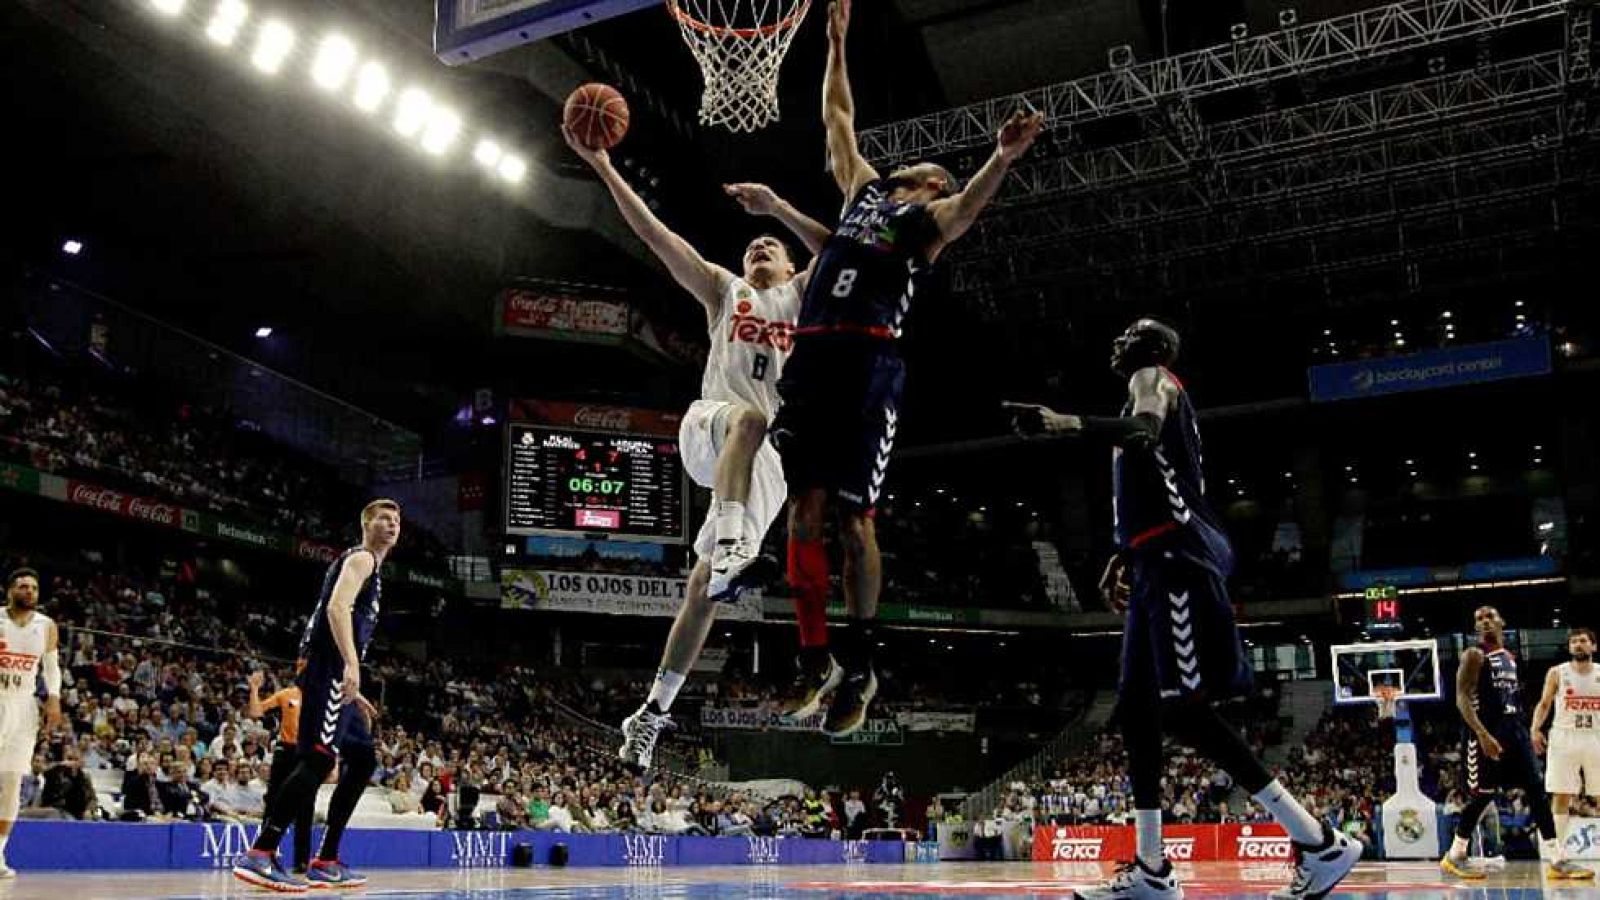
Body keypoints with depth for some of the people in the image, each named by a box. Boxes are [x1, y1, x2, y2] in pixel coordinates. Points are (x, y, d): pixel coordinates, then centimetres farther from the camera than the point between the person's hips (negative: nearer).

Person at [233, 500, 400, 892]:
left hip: (336, 673, 11)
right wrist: (351, 665, -32)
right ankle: (259, 856, -24)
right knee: (319, 759, -20)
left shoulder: (369, 568, 28)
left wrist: (353, 694, 30)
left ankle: (326, 862, 13)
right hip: (330, 668, -11)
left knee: (363, 760, 12)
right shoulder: (361, 558, -2)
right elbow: (337, 607, -19)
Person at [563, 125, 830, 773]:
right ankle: (730, 547, -52)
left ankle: (654, 711, 6)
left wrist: (777, 207, -12)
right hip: (708, 429, -1)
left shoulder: (801, 296, 19)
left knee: (705, 585, -2)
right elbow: (655, 234, 13)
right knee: (749, 417, -39)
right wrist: (603, 167, 6)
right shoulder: (724, 289, 20)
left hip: (765, 459, 1)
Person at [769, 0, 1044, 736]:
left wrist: (1001, 158, -30)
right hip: (810, 357, 5)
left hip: (869, 361, -5)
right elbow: (837, 117, 39)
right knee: (805, 511, 1)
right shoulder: (865, 189, 28)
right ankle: (816, 661, 7)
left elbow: (968, 207, -11)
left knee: (852, 517, -6)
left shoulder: (931, 217, 11)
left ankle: (860, 668, 5)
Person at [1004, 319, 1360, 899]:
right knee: (1135, 706, 6)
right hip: (1161, 562, 10)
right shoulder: (1154, 395, 30)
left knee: (1185, 708, -16)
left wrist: (1063, 425, -39)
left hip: (1177, 558, -10)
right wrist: (1123, 557, 31)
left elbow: (1143, 429, -24)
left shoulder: (1154, 377, 1)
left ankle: (1321, 845, -14)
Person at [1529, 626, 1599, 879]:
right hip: (1564, 738, -1)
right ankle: (1560, 857, -4)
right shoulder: (1557, 673, 4)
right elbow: (1544, 704, 7)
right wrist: (1536, 729, -9)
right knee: (1561, 796, -5)